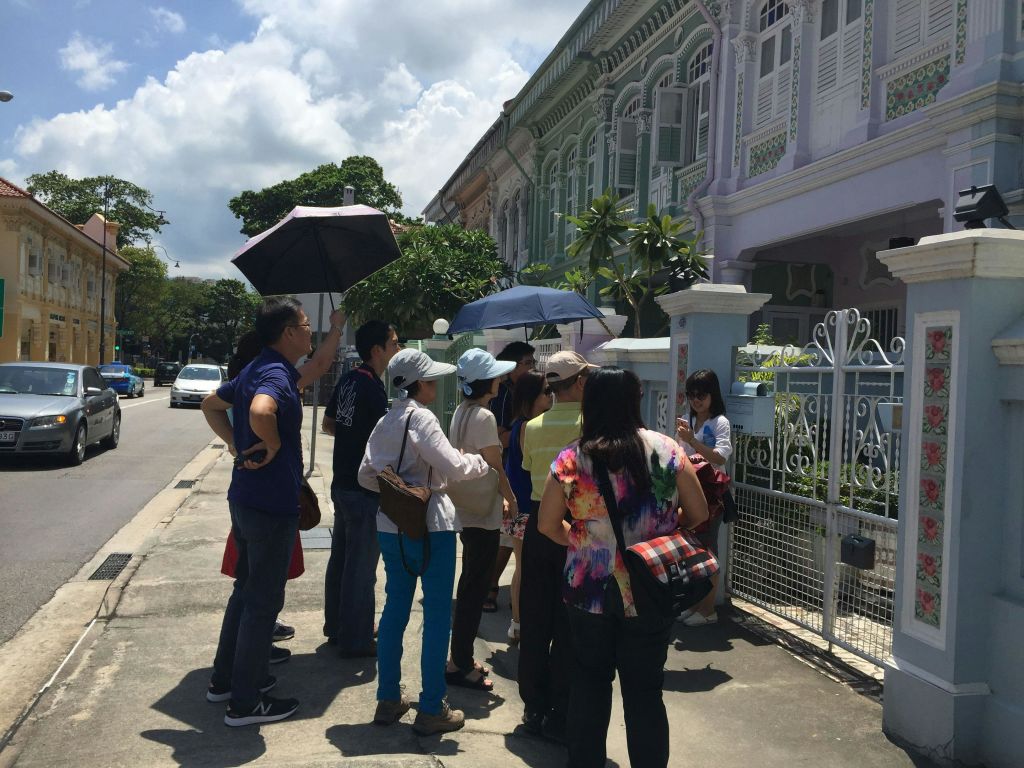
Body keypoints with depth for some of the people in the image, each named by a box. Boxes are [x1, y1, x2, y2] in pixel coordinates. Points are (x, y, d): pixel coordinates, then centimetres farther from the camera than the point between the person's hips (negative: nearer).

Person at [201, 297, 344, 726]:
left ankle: (226, 678, 34)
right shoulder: (276, 375, -20)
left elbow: (211, 404, 24)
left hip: (245, 499, 10)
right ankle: (245, 702, 12)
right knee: (263, 601, 1)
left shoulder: (255, 371, 10)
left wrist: (233, 441, 13)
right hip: (271, 505, -10)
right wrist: (273, 444, -24)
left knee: (246, 590, 22)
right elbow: (260, 412, -42)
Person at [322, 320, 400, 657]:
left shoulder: (348, 380, 7)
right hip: (364, 489, -9)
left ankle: (336, 626, 32)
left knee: (340, 557, 19)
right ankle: (356, 641, 11)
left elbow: (328, 423, 18)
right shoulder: (372, 387, -19)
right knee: (361, 566, 1)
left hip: (342, 483, 9)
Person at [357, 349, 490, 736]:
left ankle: (388, 700, 25)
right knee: (437, 615, 2)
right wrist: (480, 462, -2)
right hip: (430, 526, -8)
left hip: (391, 527, 8)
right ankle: (431, 710, 10)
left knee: (395, 607, 16)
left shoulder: (385, 422, 9)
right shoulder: (421, 418, -15)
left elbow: (366, 475, 13)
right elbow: (453, 466, -21)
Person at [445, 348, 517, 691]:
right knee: (475, 588, 0)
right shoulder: (484, 416, -18)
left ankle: (461, 659, 26)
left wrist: (500, 496, 9)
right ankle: (461, 665, 8)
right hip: (483, 513, -9)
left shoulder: (461, 412, 9)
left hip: (466, 509, 9)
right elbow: (496, 468, -16)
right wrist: (512, 501, -1)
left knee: (470, 586, 17)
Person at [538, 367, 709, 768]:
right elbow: (699, 515, -1)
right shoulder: (666, 449, -6)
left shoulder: (571, 459, -8)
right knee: (645, 689, 11)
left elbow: (547, 525, -1)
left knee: (590, 680, 18)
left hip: (590, 588, 0)